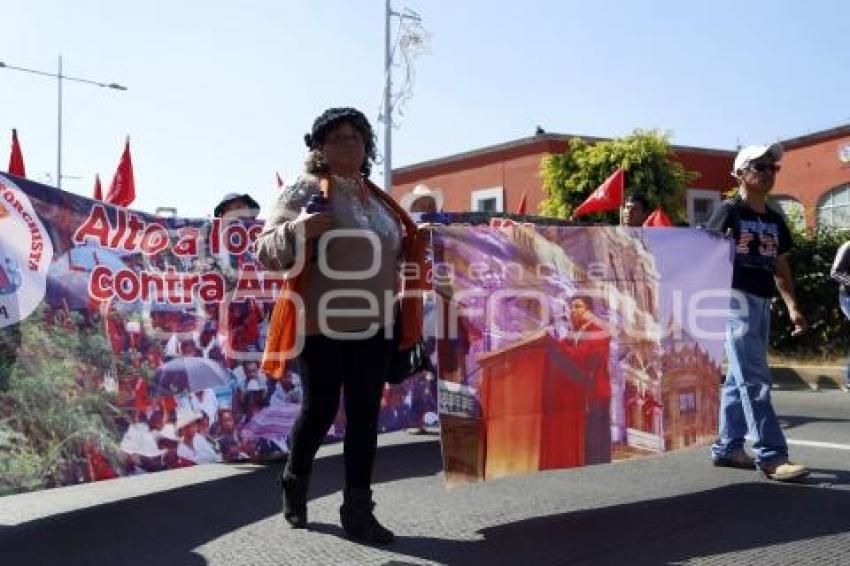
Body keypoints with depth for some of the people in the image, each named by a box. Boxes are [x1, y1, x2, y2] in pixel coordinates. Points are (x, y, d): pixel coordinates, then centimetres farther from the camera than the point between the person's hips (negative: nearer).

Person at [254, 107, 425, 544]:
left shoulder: (376, 197, 15)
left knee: (364, 415, 5)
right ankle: (294, 483, 32)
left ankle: (357, 511, 12)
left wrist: (414, 245, 11)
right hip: (323, 325, -5)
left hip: (374, 326, 6)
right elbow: (266, 252, -9)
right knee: (320, 410, 4)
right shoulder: (305, 190, -4)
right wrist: (297, 230, -26)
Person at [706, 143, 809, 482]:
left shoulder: (774, 220, 17)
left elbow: (780, 267, 20)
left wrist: (792, 307, 13)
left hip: (763, 303, 8)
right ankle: (771, 456, -12)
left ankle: (727, 447, 19)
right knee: (755, 379, -12)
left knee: (740, 377, 11)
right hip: (736, 299, -8)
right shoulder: (729, 211, -4)